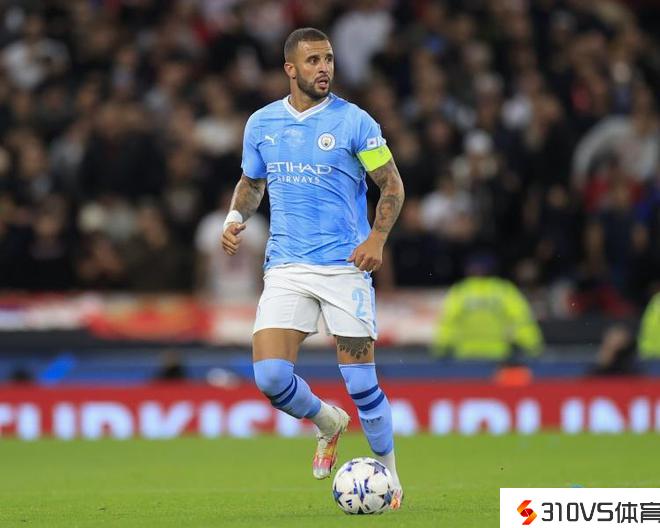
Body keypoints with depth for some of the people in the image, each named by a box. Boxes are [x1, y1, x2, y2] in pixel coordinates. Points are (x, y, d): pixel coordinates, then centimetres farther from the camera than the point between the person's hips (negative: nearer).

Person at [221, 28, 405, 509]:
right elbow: (251, 183, 22)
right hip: (286, 268, 3)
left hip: (345, 266, -3)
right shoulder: (261, 124, 8)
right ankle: (328, 423, 21)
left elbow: (392, 185, 0)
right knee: (270, 375, -10)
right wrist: (236, 217, 2)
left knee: (360, 381, -5)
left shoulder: (352, 121, -3)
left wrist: (377, 238, -15)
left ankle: (388, 477, 14)